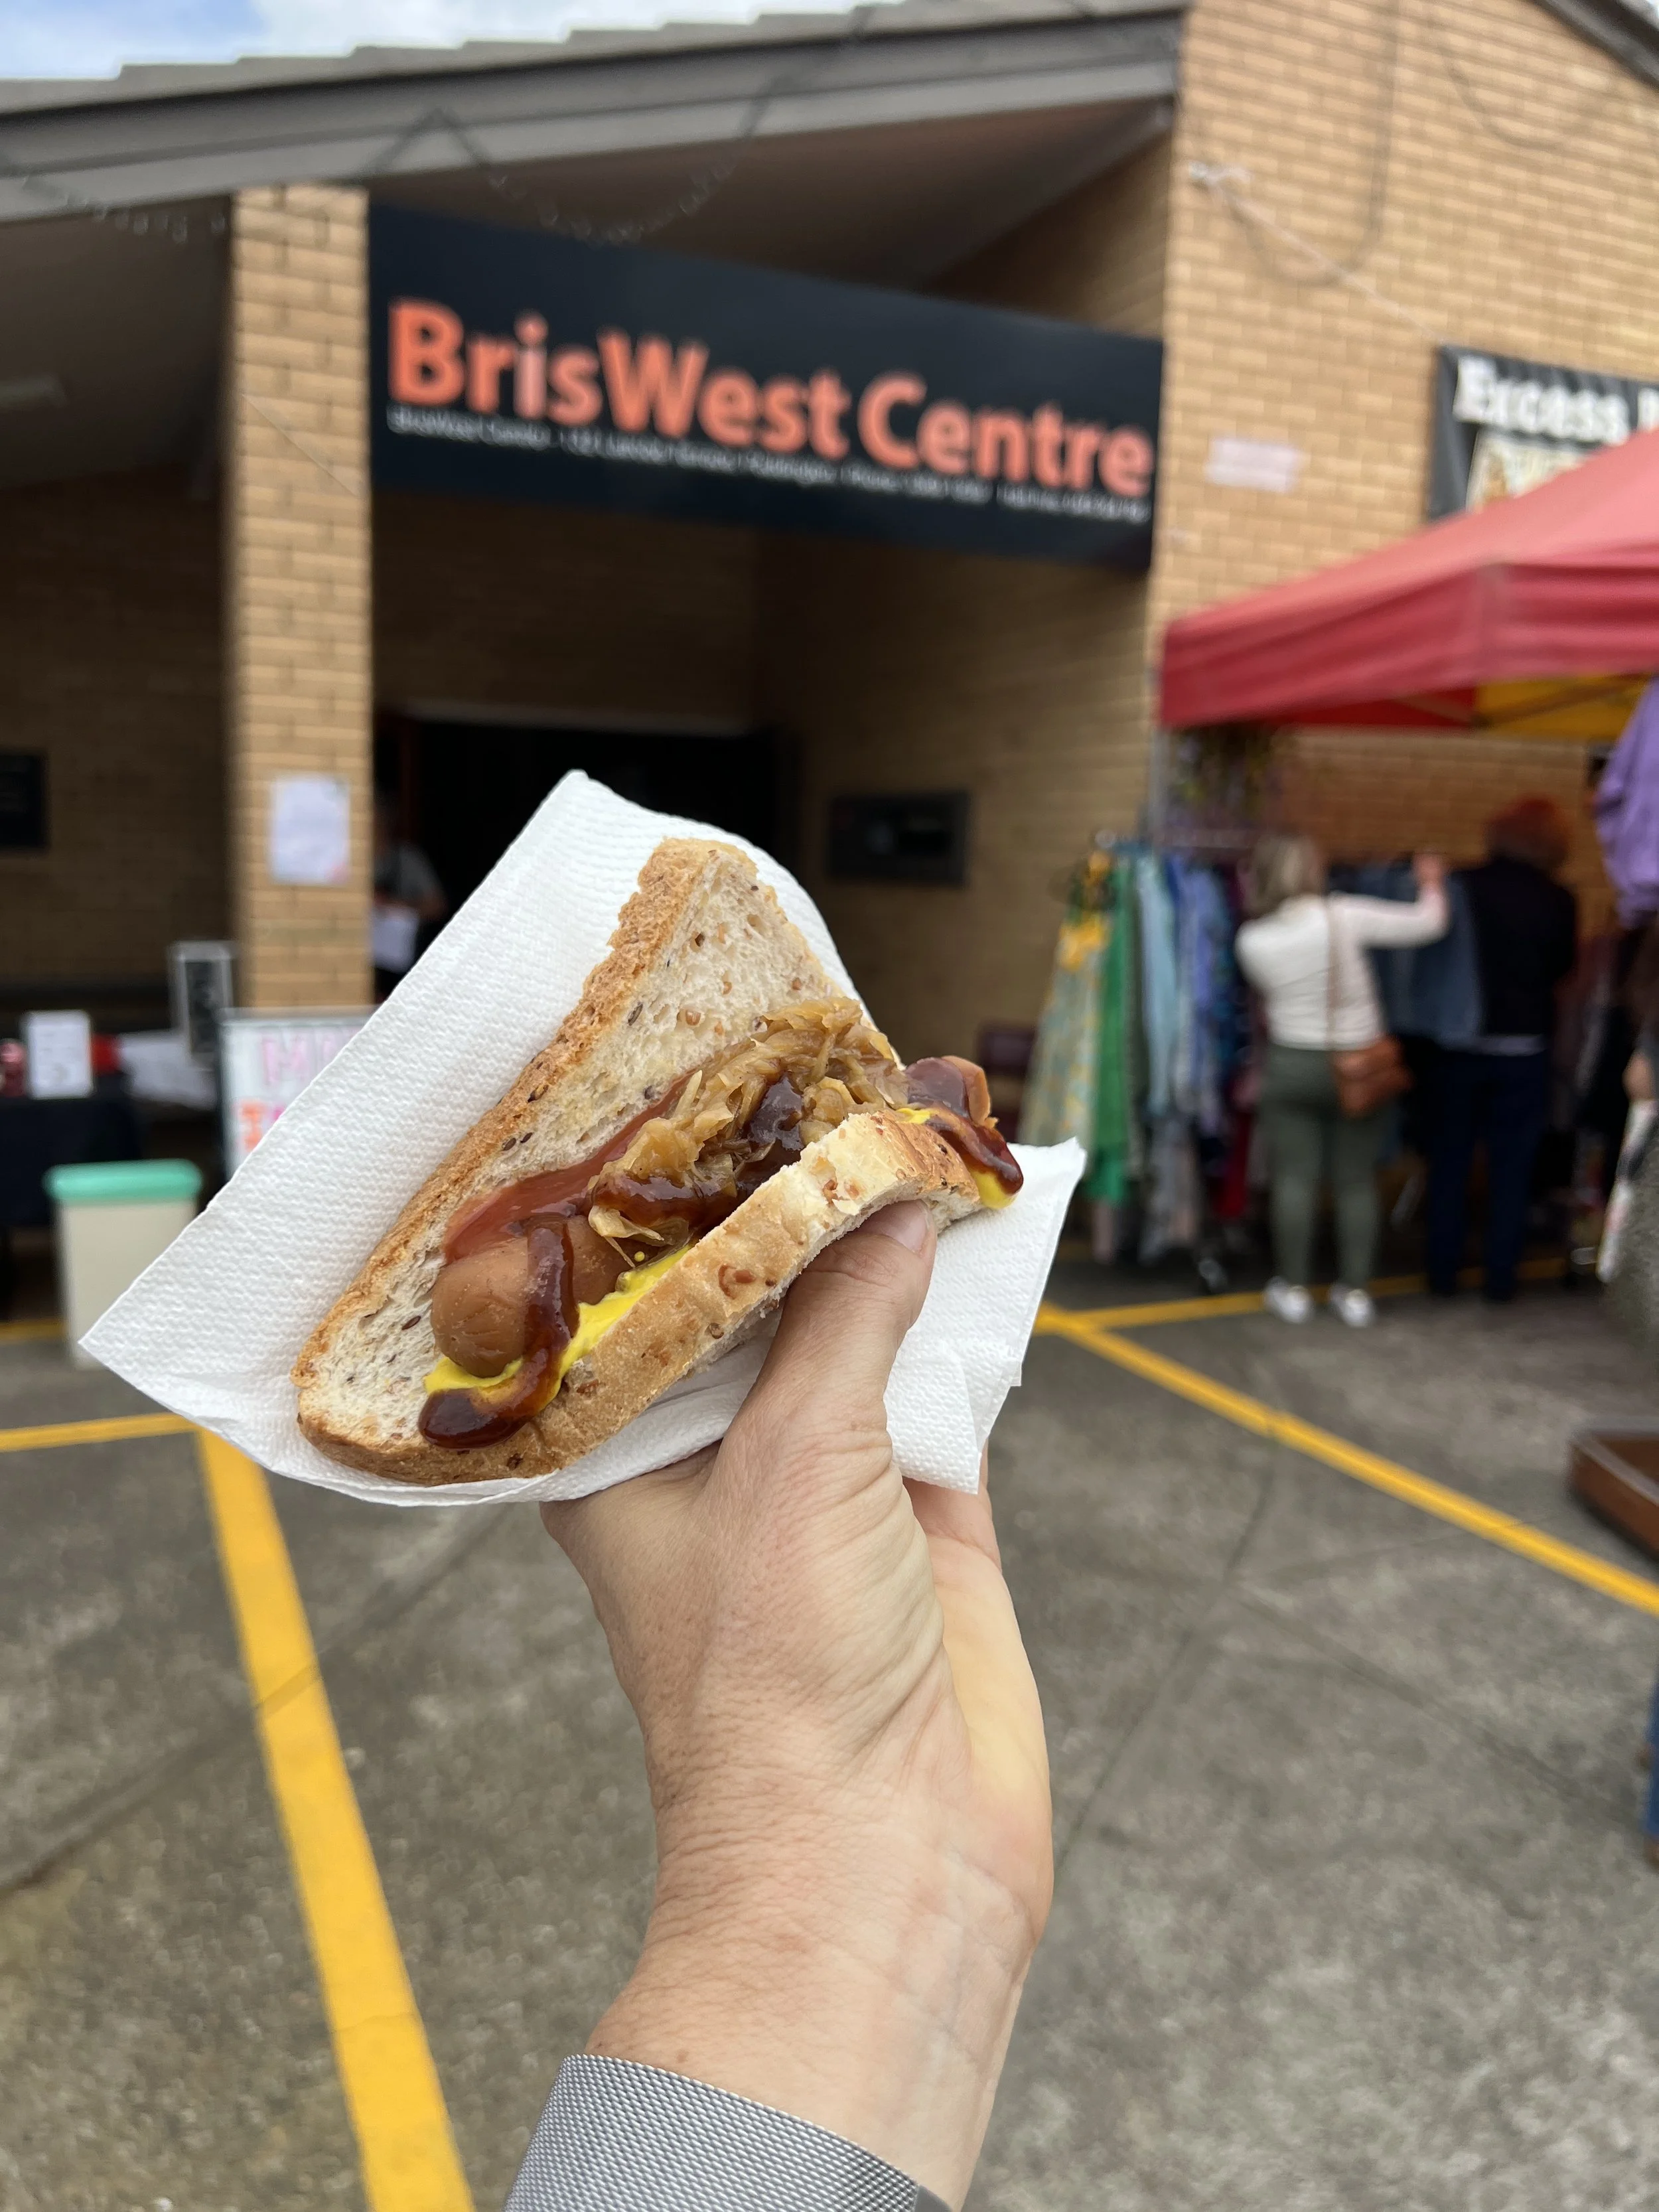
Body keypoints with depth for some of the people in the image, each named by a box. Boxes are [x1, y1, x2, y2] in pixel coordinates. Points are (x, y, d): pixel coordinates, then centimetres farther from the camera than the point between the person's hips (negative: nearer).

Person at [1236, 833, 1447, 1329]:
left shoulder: (1251, 941, -9)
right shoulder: (1343, 916, -15)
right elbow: (1427, 922, -8)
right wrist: (1431, 882, 12)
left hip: (1291, 1064, 1)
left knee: (1294, 1179, 8)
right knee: (1357, 1181, 10)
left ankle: (1293, 1288, 14)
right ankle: (1354, 1291, 16)